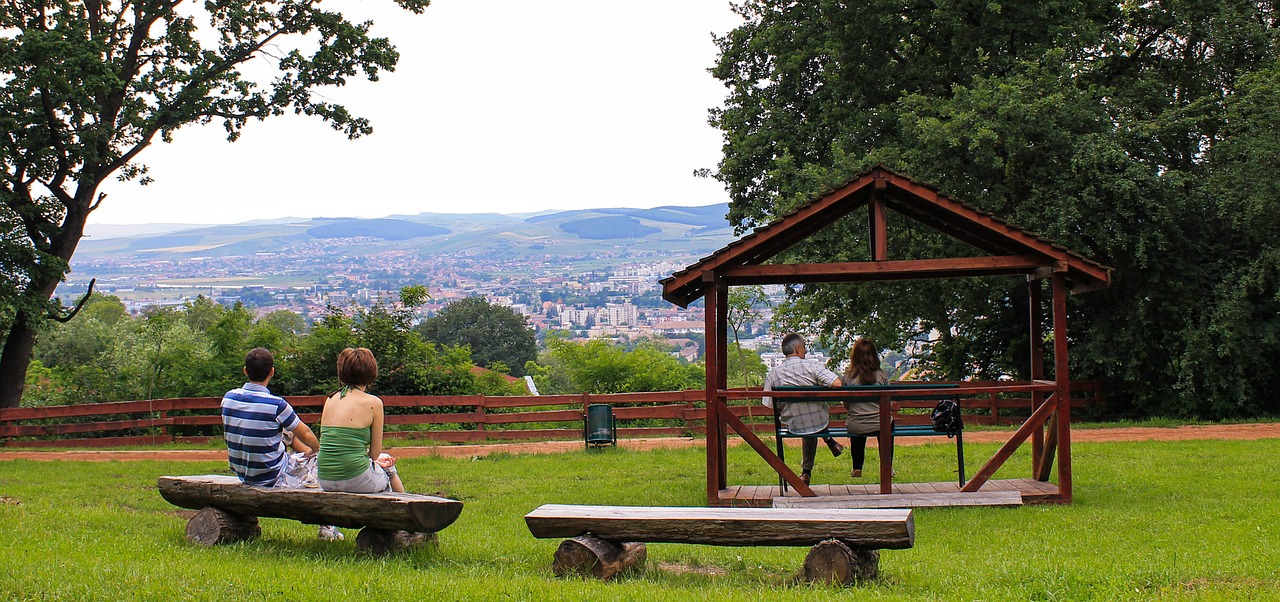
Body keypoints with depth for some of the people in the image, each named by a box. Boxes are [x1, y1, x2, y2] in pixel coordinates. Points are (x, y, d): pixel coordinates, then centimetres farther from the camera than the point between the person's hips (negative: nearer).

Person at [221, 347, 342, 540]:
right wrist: (317, 450, 15)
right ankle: (327, 527, 23)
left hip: (241, 472, 6)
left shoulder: (228, 398, -6)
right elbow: (306, 435, -11)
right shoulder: (276, 404, -24)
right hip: (273, 478, -6)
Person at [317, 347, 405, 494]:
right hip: (355, 480, -5)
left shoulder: (330, 399, 9)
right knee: (388, 468, 29)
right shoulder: (373, 403, -6)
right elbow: (375, 452, -1)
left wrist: (375, 460, 20)